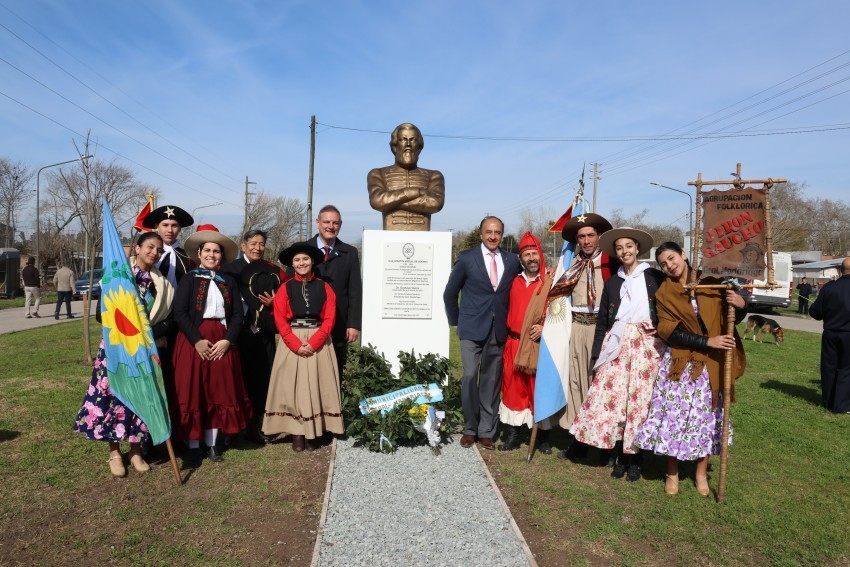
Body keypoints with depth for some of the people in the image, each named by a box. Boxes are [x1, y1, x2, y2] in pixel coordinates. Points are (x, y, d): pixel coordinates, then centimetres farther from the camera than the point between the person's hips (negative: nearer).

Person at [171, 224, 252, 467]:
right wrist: (197, 340, -16)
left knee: (219, 392, 6)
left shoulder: (229, 281, 11)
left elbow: (238, 314, 5)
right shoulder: (189, 279, 2)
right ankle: (194, 446, 11)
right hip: (193, 341, -3)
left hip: (222, 342, 3)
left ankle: (212, 444, 18)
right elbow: (180, 313, -8)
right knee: (193, 394, 0)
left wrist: (227, 340, -9)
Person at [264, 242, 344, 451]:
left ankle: (313, 434, 10)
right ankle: (297, 434, 7)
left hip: (318, 343, 0)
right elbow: (280, 320, -3)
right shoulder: (285, 288, 4)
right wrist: (296, 345, -15)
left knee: (316, 386, 2)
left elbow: (329, 319, -2)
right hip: (292, 344, 0)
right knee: (293, 387, 0)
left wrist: (313, 343, -15)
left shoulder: (324, 288, 4)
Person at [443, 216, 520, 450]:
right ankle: (470, 429, 12)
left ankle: (487, 431, 18)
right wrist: (456, 321, 7)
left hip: (498, 330, 3)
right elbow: (450, 293, 6)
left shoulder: (512, 261, 6)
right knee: (470, 377, -7)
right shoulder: (466, 258, -1)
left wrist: (510, 321, 8)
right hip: (473, 328, -2)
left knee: (492, 381, 7)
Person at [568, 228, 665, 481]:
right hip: (616, 344, 3)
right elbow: (602, 321, 13)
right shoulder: (612, 282, 15)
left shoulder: (655, 277, 7)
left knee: (640, 399, -3)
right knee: (612, 397, -4)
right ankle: (619, 456, 10)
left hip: (646, 345, -2)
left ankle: (635, 459, 9)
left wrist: (660, 328, -11)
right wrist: (596, 353, 8)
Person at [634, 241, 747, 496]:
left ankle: (701, 473, 24)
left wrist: (741, 305, -15)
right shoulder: (664, 294, 0)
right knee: (674, 415, 0)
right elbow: (670, 332, -10)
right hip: (679, 363, -1)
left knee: (706, 416, 8)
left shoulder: (711, 283, 2)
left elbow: (732, 319, 7)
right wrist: (708, 341, -18)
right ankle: (672, 474, 16)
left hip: (710, 364, 1)